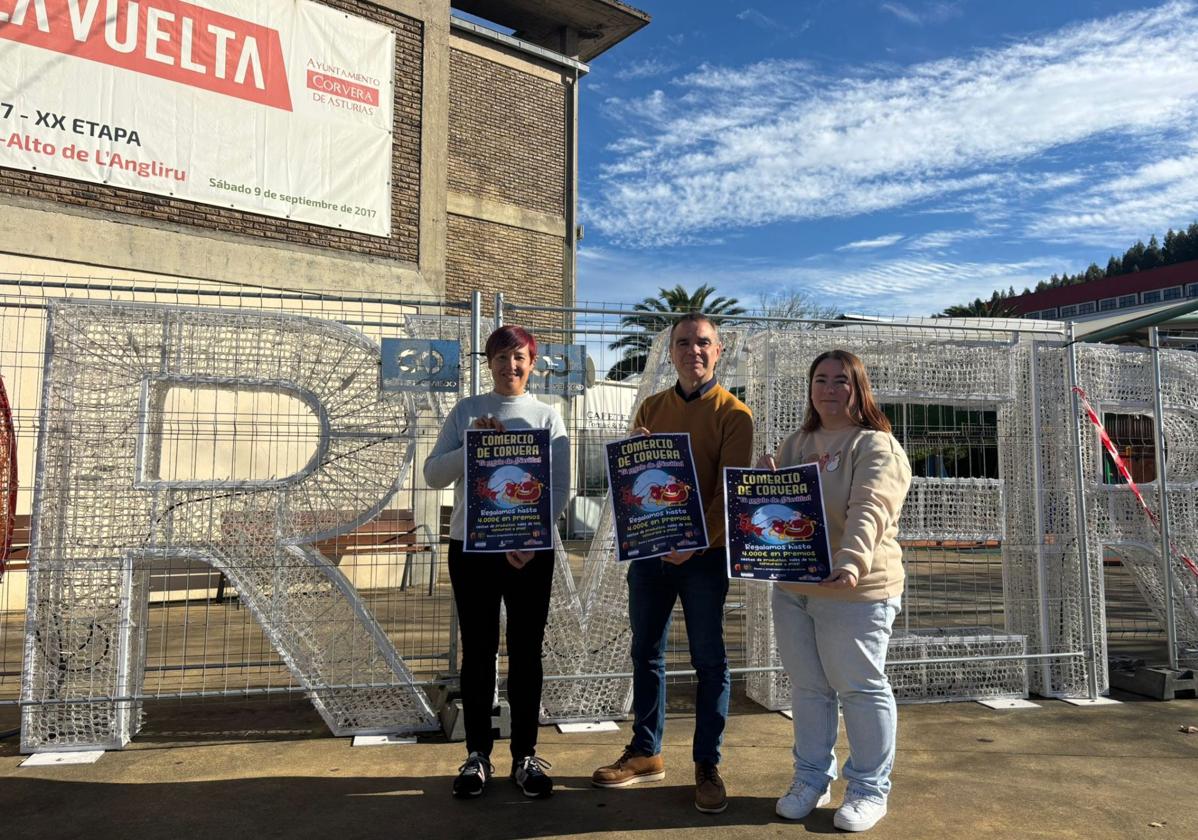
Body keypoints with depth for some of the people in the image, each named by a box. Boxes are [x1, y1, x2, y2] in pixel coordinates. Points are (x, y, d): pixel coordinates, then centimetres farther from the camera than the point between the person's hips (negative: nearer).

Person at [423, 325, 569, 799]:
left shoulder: (548, 417, 4)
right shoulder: (466, 413, 5)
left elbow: (560, 489, -1)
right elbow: (433, 475, -1)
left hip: (530, 550, 0)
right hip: (471, 547, 0)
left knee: (526, 652, 6)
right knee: (477, 652, 6)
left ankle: (525, 755, 18)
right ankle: (477, 755, 18)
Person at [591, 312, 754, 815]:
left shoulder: (733, 414, -4)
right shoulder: (651, 409, 10)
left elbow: (730, 489, -12)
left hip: (703, 554, -4)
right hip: (648, 548, 5)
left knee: (709, 661, 5)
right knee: (646, 654, 12)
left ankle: (707, 764, 17)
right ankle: (645, 753, 25)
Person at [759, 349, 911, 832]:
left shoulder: (876, 446, -10)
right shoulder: (797, 444, 11)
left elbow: (869, 511, -25)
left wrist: (852, 562, -41)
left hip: (854, 591, -6)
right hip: (793, 588, 6)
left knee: (860, 688, 6)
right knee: (809, 688, 15)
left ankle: (870, 788, 22)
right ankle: (811, 779, 30)